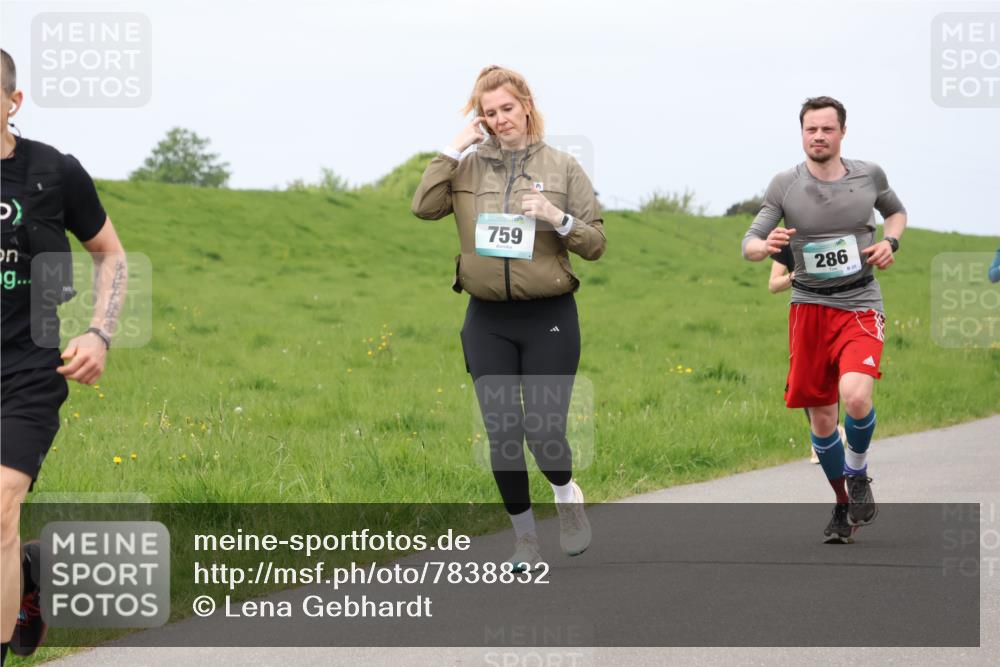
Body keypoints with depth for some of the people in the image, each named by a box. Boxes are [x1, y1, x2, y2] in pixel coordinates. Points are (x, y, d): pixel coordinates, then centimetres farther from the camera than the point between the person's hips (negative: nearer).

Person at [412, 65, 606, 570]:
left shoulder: (562, 168, 2)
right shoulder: (469, 168, 5)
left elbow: (595, 244, 2)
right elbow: (424, 207, -10)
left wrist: (559, 218, -15)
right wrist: (453, 149, -10)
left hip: (549, 318, -2)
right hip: (488, 320, 2)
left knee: (545, 432, -6)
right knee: (502, 434, 3)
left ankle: (567, 495, 27)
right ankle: (525, 538, 19)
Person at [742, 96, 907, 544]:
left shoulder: (869, 175, 2)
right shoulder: (785, 186, -2)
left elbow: (896, 211, 23)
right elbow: (748, 245, -1)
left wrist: (890, 242, 1)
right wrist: (767, 246, -24)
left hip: (860, 306, -1)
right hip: (809, 308, 1)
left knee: (855, 395, -25)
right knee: (821, 418, 5)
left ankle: (857, 473, 4)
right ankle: (843, 504, 27)